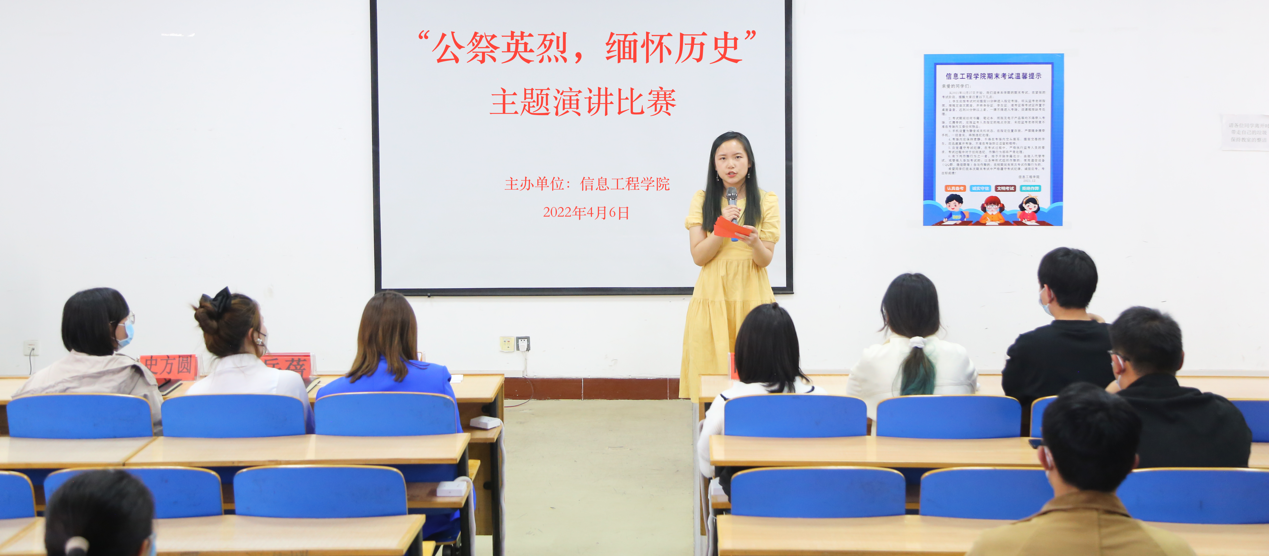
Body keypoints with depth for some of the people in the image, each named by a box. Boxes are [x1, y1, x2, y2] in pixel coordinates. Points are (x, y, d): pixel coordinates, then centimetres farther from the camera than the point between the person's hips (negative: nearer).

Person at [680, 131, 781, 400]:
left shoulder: (766, 201, 4)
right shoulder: (702, 200, 5)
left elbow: (765, 260, 0)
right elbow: (698, 256, -2)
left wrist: (755, 243, -22)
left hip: (751, 295, 0)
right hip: (712, 296, 0)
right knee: (711, 369, -3)